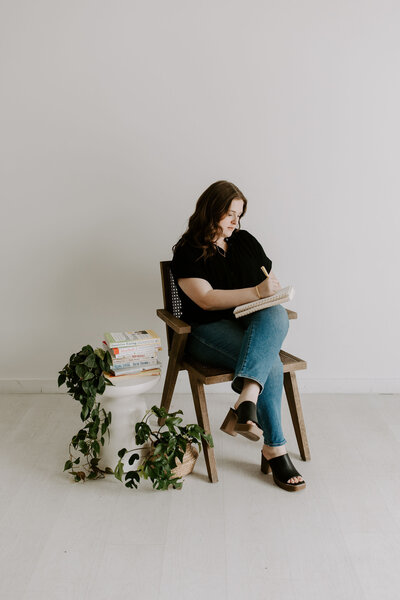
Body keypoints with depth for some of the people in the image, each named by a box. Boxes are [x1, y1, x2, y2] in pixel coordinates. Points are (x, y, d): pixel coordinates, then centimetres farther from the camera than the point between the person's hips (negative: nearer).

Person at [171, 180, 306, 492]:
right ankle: (275, 449, -20)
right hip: (210, 330, -5)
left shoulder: (246, 241, 17)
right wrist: (256, 292, -22)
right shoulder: (187, 252, -1)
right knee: (271, 366, -30)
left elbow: (272, 281, 22)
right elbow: (206, 299, -14)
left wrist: (273, 288, -3)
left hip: (255, 323, 5)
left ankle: (247, 400, -42)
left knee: (276, 314, -33)